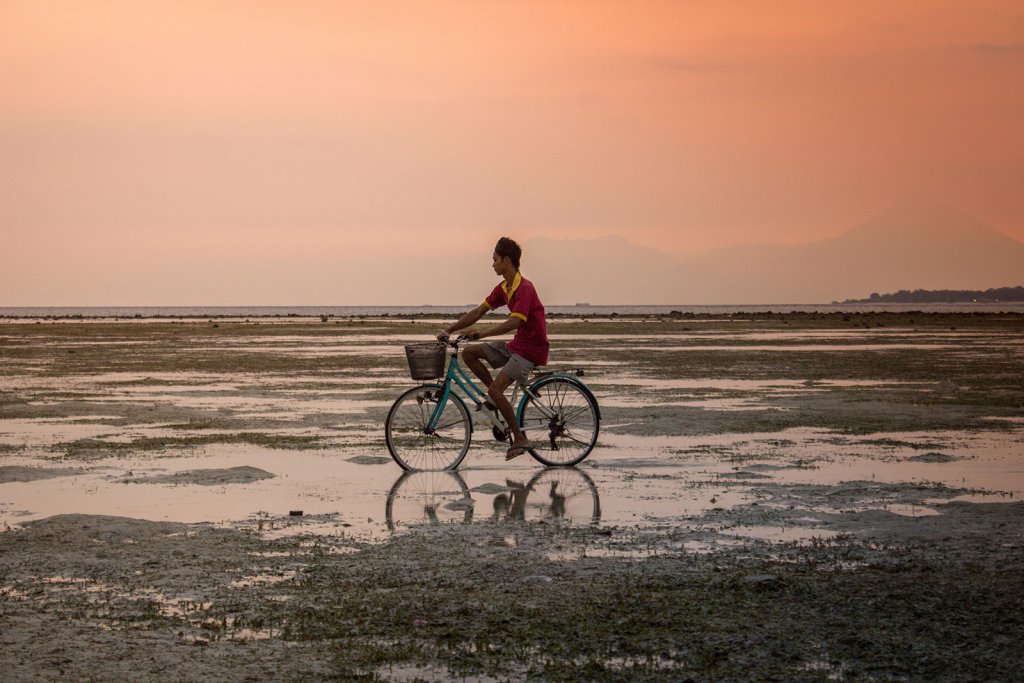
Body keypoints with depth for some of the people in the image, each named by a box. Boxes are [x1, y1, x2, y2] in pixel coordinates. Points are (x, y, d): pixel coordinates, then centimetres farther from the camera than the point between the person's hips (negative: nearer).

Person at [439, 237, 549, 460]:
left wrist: (481, 333, -37)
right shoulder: (503, 289, 7)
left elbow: (514, 322, -32)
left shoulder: (525, 289, -21)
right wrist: (449, 330, 2)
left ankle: (520, 439, -9)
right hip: (515, 345, 9)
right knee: (469, 353, 1)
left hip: (531, 349, -9)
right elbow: (478, 312, 9)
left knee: (495, 390, -21)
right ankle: (497, 397, 9)